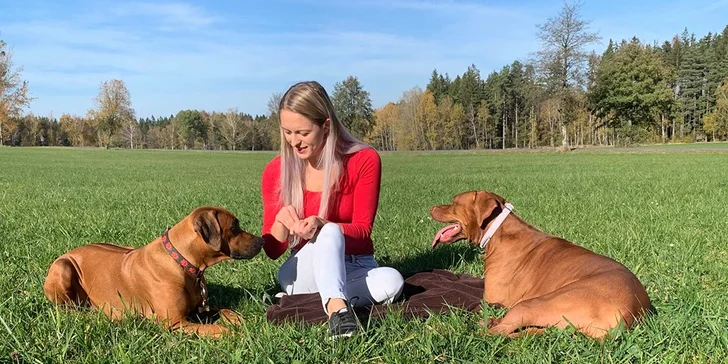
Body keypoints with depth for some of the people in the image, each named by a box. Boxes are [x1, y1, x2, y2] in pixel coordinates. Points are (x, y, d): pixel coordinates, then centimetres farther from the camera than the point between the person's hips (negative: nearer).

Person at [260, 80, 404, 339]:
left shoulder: (364, 160, -12)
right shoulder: (275, 171, -7)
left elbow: (362, 231, -12)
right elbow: (272, 250, -4)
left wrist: (321, 225, -32)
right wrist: (281, 222, -27)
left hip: (356, 269, 1)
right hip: (304, 273, -1)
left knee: (391, 282, -33)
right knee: (330, 233, -33)